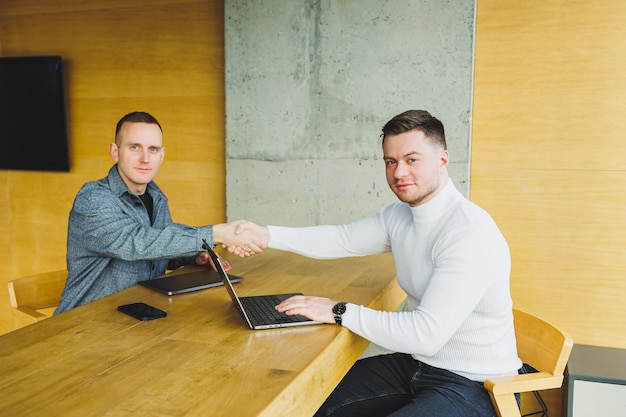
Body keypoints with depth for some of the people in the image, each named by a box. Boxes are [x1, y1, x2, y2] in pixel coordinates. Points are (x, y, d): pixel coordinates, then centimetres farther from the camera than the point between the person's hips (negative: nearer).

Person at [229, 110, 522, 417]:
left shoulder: (470, 232, -26)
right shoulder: (400, 215, 2)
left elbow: (426, 333, -30)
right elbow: (343, 239, 12)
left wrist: (339, 312, -23)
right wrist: (266, 235, 1)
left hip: (473, 386, -8)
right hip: (416, 363, 8)